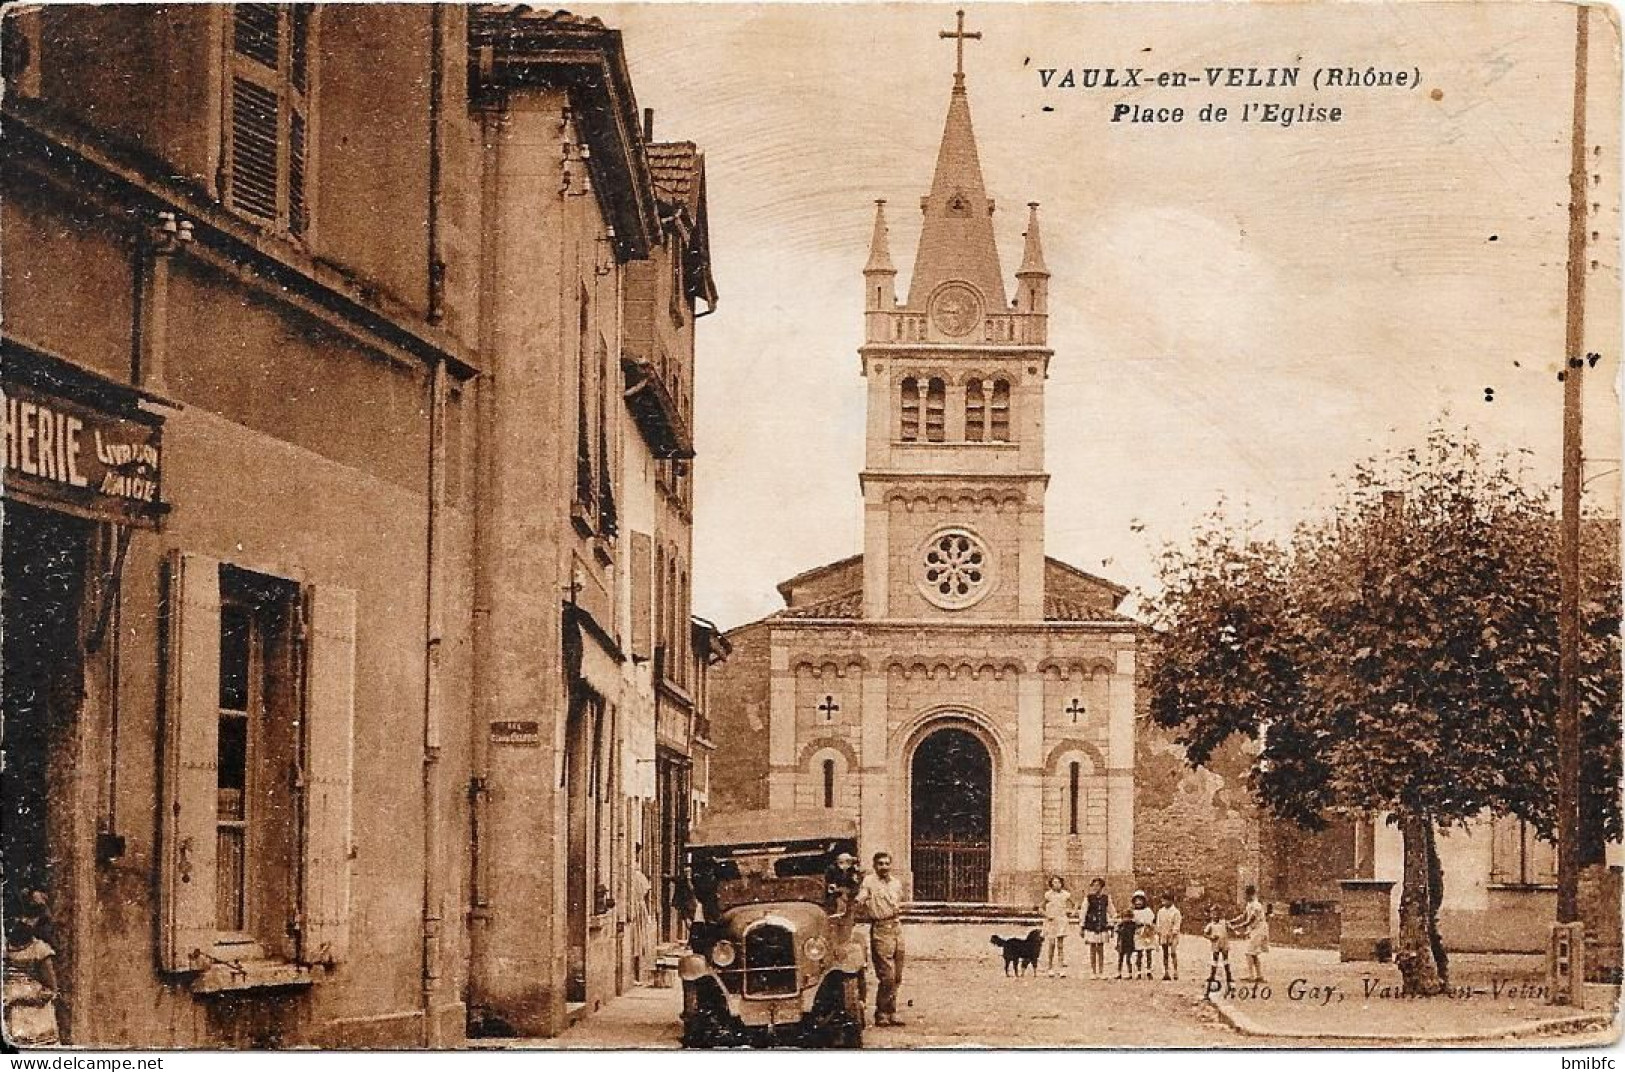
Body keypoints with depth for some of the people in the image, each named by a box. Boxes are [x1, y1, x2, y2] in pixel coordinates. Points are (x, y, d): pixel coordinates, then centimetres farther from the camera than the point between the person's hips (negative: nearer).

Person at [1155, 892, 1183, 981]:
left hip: (1172, 935, -4)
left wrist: (1173, 934, -14)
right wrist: (1158, 935, 9)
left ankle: (1175, 972, -9)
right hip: (1163, 935, 5)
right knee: (1165, 954, 5)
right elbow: (1159, 924, 15)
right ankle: (1166, 973, 7)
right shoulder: (1160, 911, 12)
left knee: (1173, 953, -11)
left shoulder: (1176, 912, -3)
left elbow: (1177, 924, -7)